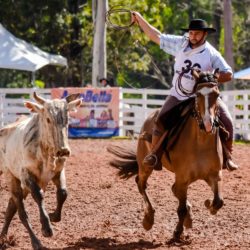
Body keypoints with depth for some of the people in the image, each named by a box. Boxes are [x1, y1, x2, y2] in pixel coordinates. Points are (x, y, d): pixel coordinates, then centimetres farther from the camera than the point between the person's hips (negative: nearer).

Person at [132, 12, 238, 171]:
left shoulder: (212, 54, -9)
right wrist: (140, 19, 2)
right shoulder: (180, 44, -1)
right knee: (160, 121, -17)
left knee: (227, 121, -15)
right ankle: (155, 155, -3)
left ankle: (227, 157, 0)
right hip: (178, 96, 1)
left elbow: (228, 74, -9)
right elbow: (157, 36, 5)